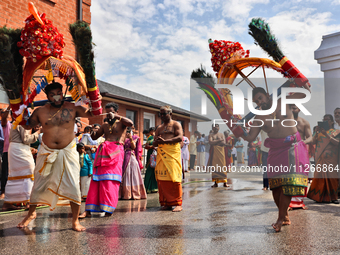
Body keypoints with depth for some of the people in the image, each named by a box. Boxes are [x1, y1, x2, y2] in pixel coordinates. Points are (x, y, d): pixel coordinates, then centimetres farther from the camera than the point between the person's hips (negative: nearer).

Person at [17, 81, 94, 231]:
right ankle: (31, 213, 36)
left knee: (73, 186, -5)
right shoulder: (40, 111, 1)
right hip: (47, 153, 2)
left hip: (68, 152, -1)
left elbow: (92, 114, -1)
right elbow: (27, 125, 14)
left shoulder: (72, 108, -4)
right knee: (39, 184, 11)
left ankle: (75, 220, 8)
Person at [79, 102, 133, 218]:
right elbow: (94, 137, 26)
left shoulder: (121, 122, 11)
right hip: (103, 151, 4)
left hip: (116, 151, -4)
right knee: (96, 180, -2)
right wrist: (92, 130, 4)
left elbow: (131, 123, -10)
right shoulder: (105, 125, 24)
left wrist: (116, 116, -12)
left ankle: (108, 209, -6)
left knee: (111, 181, -10)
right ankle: (88, 210, -3)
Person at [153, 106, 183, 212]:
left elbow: (180, 137, -9)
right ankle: (167, 203, 4)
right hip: (161, 153, 6)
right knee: (162, 178, -3)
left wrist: (165, 141, -12)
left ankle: (178, 203, -8)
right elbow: (154, 143, 22)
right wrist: (157, 141, -3)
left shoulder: (176, 124, 7)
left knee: (174, 177, -12)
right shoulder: (159, 128, 24)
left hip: (173, 152, -5)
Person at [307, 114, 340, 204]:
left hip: (331, 158, -1)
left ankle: (333, 197, 4)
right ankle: (321, 197, 1)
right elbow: (313, 142, 6)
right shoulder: (320, 131, 16)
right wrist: (316, 132, -7)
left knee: (331, 177, -3)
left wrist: (326, 135, -15)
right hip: (320, 157, 2)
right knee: (320, 176, -4)